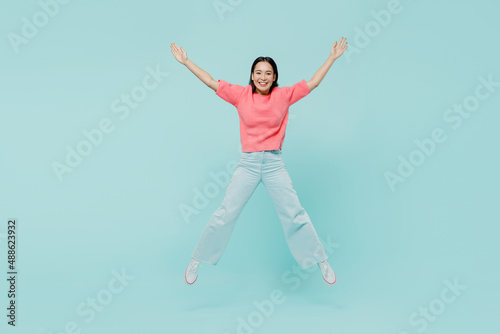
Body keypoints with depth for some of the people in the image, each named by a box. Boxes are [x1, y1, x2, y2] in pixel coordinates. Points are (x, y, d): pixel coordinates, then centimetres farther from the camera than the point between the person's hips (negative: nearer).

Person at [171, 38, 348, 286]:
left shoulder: (284, 95, 1)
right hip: (247, 163, 0)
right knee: (225, 214, 1)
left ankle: (321, 261, 19)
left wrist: (332, 58, 4)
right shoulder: (241, 94, 0)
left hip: (275, 164, 0)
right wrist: (185, 61, 3)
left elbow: (312, 83, 4)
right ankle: (197, 261, 16)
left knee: (295, 215, 5)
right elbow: (211, 82, 2)